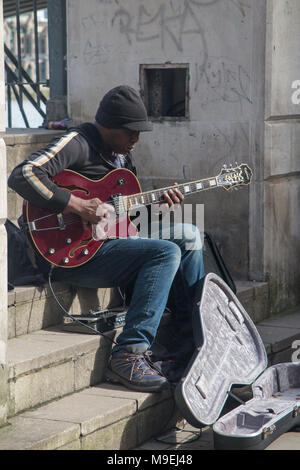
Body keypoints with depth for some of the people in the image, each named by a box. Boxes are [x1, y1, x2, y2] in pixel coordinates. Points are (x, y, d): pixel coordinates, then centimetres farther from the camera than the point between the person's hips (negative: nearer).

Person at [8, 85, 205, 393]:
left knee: (188, 236, 8)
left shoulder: (121, 152, 16)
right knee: (166, 252, -23)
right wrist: (77, 206, -28)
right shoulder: (78, 144, -13)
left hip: (108, 239, 10)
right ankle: (129, 355, -26)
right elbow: (22, 176, -27)